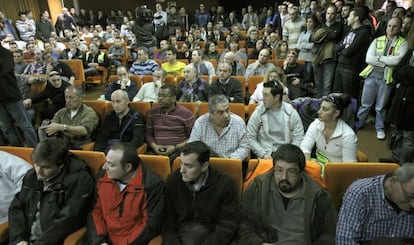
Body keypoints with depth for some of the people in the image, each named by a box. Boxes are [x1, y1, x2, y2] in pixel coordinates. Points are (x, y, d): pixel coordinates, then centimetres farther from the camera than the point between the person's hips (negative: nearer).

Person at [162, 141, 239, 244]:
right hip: (181, 235, 2)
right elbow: (168, 220, 4)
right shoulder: (173, 181, 0)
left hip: (211, 236, -2)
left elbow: (227, 227, -6)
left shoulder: (225, 185, -9)